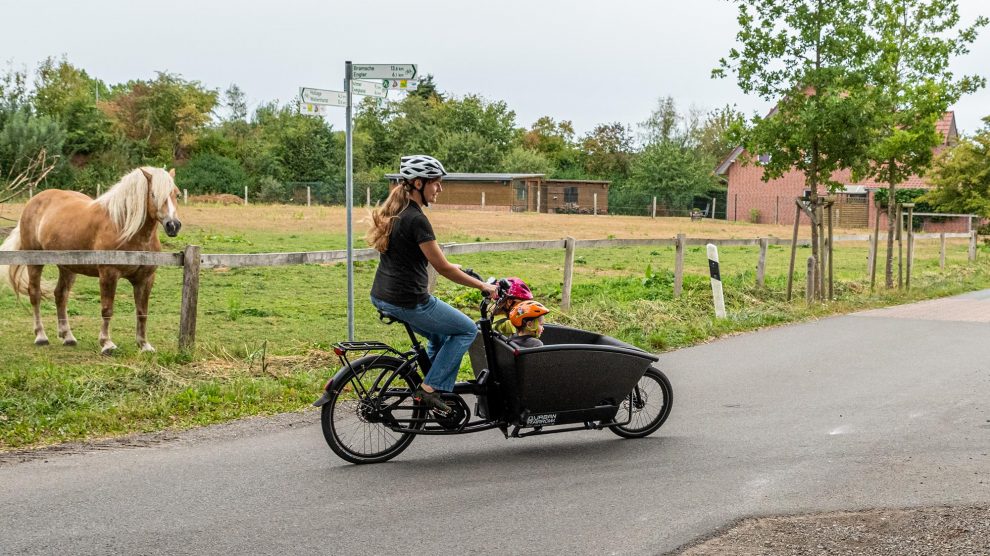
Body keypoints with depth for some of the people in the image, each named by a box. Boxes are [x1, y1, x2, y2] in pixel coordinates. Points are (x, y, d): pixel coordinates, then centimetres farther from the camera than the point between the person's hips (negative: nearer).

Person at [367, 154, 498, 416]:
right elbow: (443, 269, -16)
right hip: (407, 301, -9)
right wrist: (483, 286, -6)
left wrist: (453, 266, 28)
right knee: (467, 330, 7)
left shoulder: (393, 213, 9)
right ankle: (430, 388, 4)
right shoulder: (416, 219, -19)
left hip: (381, 297, 9)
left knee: (441, 336, 27)